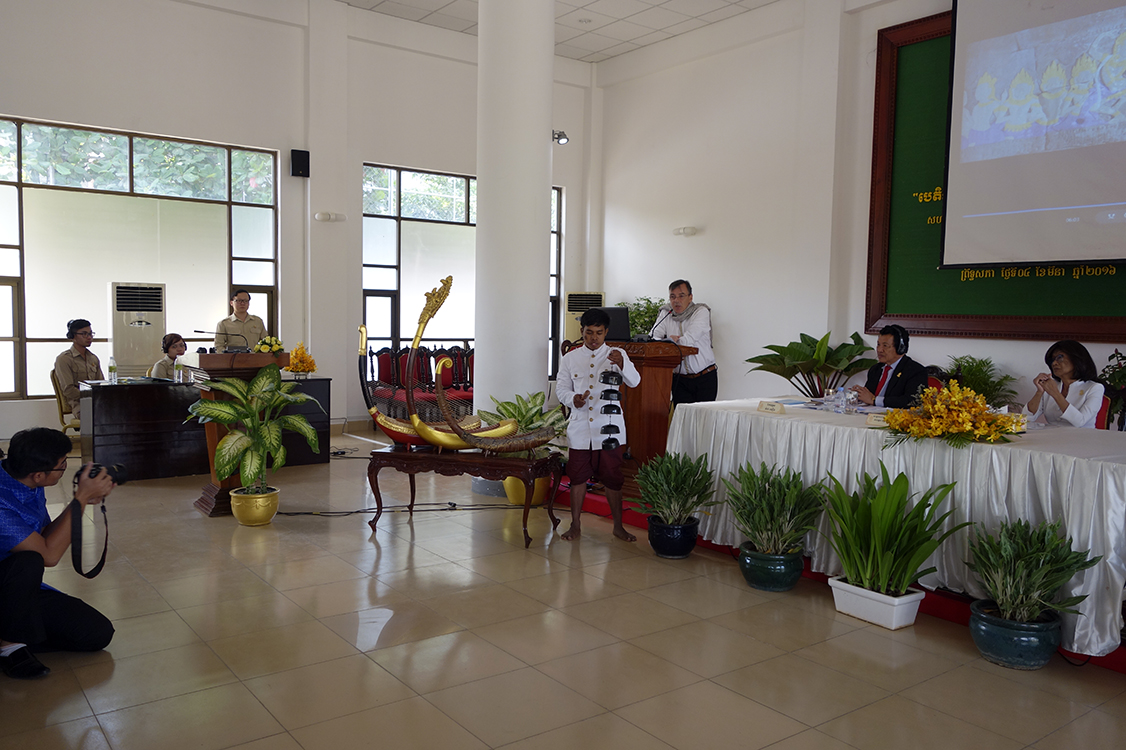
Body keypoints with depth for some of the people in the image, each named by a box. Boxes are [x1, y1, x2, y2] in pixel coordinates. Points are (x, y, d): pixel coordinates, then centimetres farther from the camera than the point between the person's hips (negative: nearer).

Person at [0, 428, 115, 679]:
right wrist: (81, 499, -23)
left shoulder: (31, 487, -3)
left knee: (98, 633, -9)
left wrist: (82, 500, -5)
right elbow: (49, 554, -26)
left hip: (24, 590, 7)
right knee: (29, 562, -39)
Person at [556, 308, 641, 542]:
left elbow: (634, 382, -12)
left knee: (613, 477, 5)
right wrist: (573, 399, -15)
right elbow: (561, 387, 8)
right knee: (577, 476, 7)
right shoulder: (570, 359, 7)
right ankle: (575, 525, 20)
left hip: (609, 428, -1)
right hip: (580, 428, 2)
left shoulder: (616, 355, 1)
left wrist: (622, 364, -34)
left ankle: (618, 526, 19)